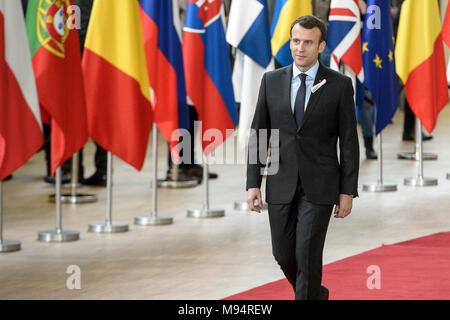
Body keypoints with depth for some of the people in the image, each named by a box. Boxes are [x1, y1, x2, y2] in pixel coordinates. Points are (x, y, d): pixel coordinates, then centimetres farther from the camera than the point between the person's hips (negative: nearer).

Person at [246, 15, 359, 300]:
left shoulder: (340, 85, -3)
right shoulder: (272, 81, 4)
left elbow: (349, 141, -2)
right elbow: (258, 134, 7)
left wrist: (348, 191, -5)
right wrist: (253, 183, 1)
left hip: (319, 187, -3)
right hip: (281, 186, 3)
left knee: (308, 256, -7)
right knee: (284, 255, 9)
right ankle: (317, 294, 36)